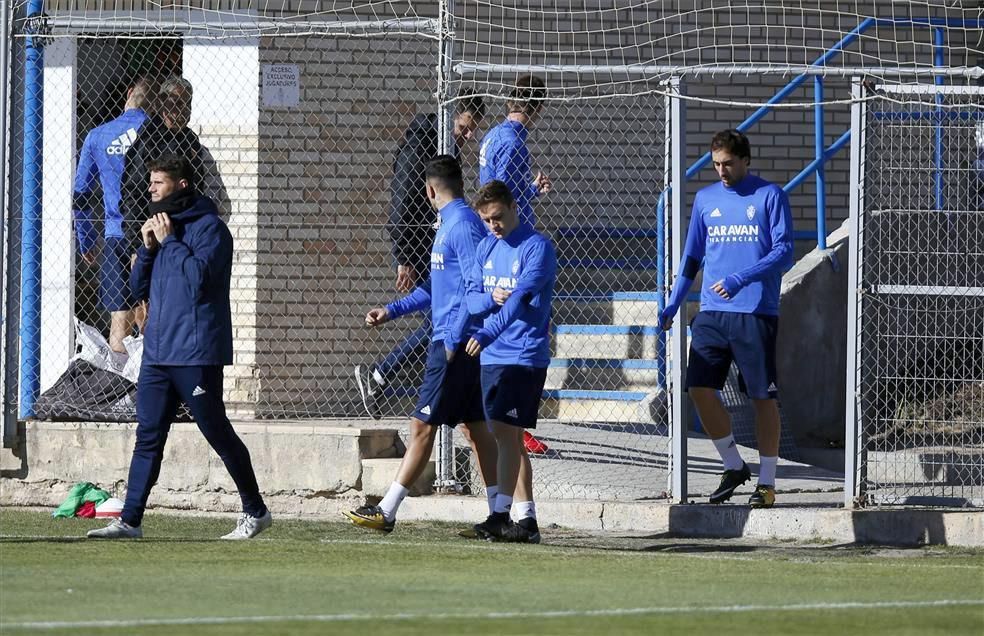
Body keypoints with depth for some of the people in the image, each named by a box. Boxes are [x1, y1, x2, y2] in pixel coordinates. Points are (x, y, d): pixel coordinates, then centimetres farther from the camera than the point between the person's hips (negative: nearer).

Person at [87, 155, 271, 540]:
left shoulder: (208, 227, -7)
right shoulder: (162, 226, 18)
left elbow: (198, 278, -20)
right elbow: (138, 289, 17)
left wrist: (169, 241, -13)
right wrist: (148, 247, 2)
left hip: (196, 354, -7)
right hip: (157, 354, 7)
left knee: (218, 434, -1)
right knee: (148, 437, 2)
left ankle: (256, 512, 11)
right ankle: (130, 520, 1)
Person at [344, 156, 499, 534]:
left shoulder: (463, 225, -14)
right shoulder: (450, 224, 18)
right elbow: (436, 286, 28)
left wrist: (454, 339, -21)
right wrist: (392, 311, 25)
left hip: (456, 344, -10)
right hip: (452, 342, 10)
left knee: (422, 426, -6)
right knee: (476, 427, 9)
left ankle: (387, 511, -5)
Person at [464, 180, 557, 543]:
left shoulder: (537, 248, -10)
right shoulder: (486, 248, 13)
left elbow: (521, 298, -23)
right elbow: (471, 297, 13)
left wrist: (487, 335, -34)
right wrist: (491, 298, -11)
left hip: (525, 355, -8)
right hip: (492, 356, 8)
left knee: (504, 431, -14)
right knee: (511, 439, 9)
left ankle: (502, 513, -16)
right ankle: (526, 519, 12)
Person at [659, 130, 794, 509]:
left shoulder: (770, 196, -2)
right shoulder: (706, 199, 13)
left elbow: (784, 253, -8)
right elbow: (692, 257, 19)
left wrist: (741, 279, -19)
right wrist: (673, 304, 10)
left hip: (756, 314, -5)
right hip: (712, 313, 5)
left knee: (763, 396, -1)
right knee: (699, 388, -3)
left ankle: (767, 482, 7)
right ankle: (733, 466, 13)